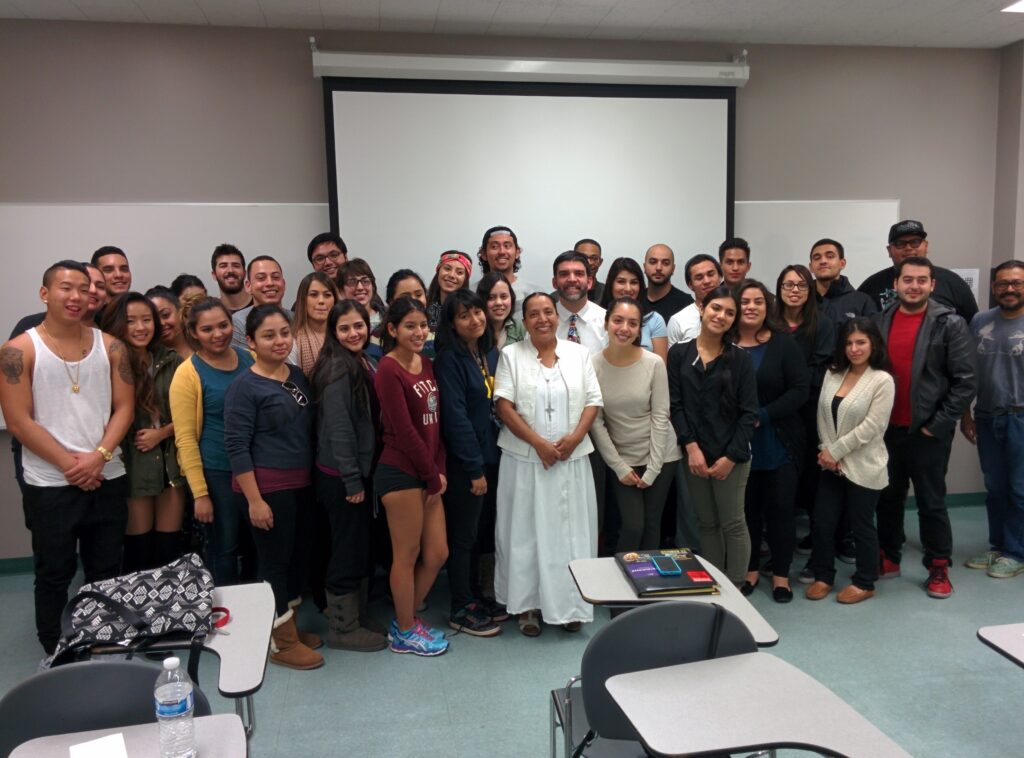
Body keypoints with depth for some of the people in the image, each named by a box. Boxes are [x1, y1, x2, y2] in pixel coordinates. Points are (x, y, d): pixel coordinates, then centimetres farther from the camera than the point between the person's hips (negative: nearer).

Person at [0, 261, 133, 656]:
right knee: (54, 575, 9)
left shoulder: (110, 346, 4)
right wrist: (69, 463, -13)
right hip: (49, 485, -3)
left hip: (107, 479, 3)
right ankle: (54, 654, 25)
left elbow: (124, 408, 2)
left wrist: (99, 456, -12)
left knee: (106, 571, 13)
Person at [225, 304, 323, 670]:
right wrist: (254, 500, -17)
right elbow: (236, 447, -15)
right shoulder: (244, 386, -12)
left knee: (295, 556, 15)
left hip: (300, 483, 7)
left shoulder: (299, 376, 8)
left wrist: (311, 477, 11)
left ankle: (289, 628, 32)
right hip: (267, 486, -7)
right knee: (274, 560, 3)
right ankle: (281, 642, 17)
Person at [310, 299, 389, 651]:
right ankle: (342, 629, 17)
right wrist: (352, 480, -19)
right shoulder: (337, 368, -17)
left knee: (360, 545, 17)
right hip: (340, 476, -9)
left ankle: (355, 615, 32)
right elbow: (338, 428, -21)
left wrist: (364, 474, 11)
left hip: (362, 469, 9)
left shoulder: (368, 363, 9)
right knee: (347, 547, 2)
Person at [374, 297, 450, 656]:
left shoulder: (426, 364, 10)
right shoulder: (389, 369, -14)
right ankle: (405, 633, 23)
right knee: (407, 555, 5)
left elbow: (435, 422, 11)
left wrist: (439, 470, 1)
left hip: (428, 474, 8)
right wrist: (433, 476, -10)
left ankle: (406, 619, 32)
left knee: (437, 553, 12)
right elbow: (403, 431, -16)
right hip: (400, 473, -8)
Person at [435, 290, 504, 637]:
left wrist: (487, 462, 7)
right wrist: (475, 468, -16)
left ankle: (476, 596, 30)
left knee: (481, 533, 16)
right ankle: (461, 610, 16)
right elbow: (456, 417, -16)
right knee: (463, 535, 4)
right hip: (463, 462, -7)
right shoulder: (449, 360, -12)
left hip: (490, 455, 7)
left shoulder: (491, 354, 9)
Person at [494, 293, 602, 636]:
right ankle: (528, 603, 17)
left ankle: (570, 603, 18)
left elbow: (593, 401, 4)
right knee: (526, 531, 5)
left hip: (572, 459, 2)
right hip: (525, 459, -1)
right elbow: (504, 405, -6)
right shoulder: (511, 355, 1)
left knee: (571, 530, 6)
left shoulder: (578, 353, 8)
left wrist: (574, 437, -12)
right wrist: (538, 443, -14)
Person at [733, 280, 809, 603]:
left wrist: (763, 415, -16)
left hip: (779, 442, 0)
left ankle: (781, 574, 22)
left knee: (780, 507, 7)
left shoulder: (783, 343, -3)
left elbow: (800, 389, -8)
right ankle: (749, 569, 27)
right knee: (746, 507, 9)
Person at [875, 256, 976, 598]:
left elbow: (965, 381, -8)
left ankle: (939, 568, 19)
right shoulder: (880, 321, 5)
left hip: (928, 431, -4)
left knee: (931, 501, 5)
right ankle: (888, 558, 28)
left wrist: (938, 424, -12)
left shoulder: (950, 324, -6)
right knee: (888, 497, 14)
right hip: (887, 428, 4)